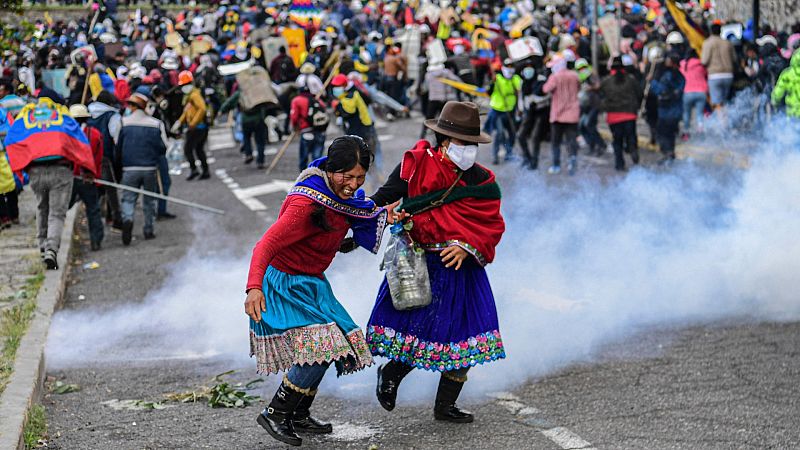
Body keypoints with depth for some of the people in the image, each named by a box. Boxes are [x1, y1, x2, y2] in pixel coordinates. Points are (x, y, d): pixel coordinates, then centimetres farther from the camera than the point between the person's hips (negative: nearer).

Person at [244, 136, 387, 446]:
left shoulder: (341, 194, -3)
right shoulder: (306, 204, -30)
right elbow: (266, 245, -36)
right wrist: (254, 287, -50)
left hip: (311, 282, 9)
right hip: (284, 285, -9)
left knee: (327, 347, 15)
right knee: (320, 346, -20)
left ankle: (299, 417, 31)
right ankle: (275, 414, -8)